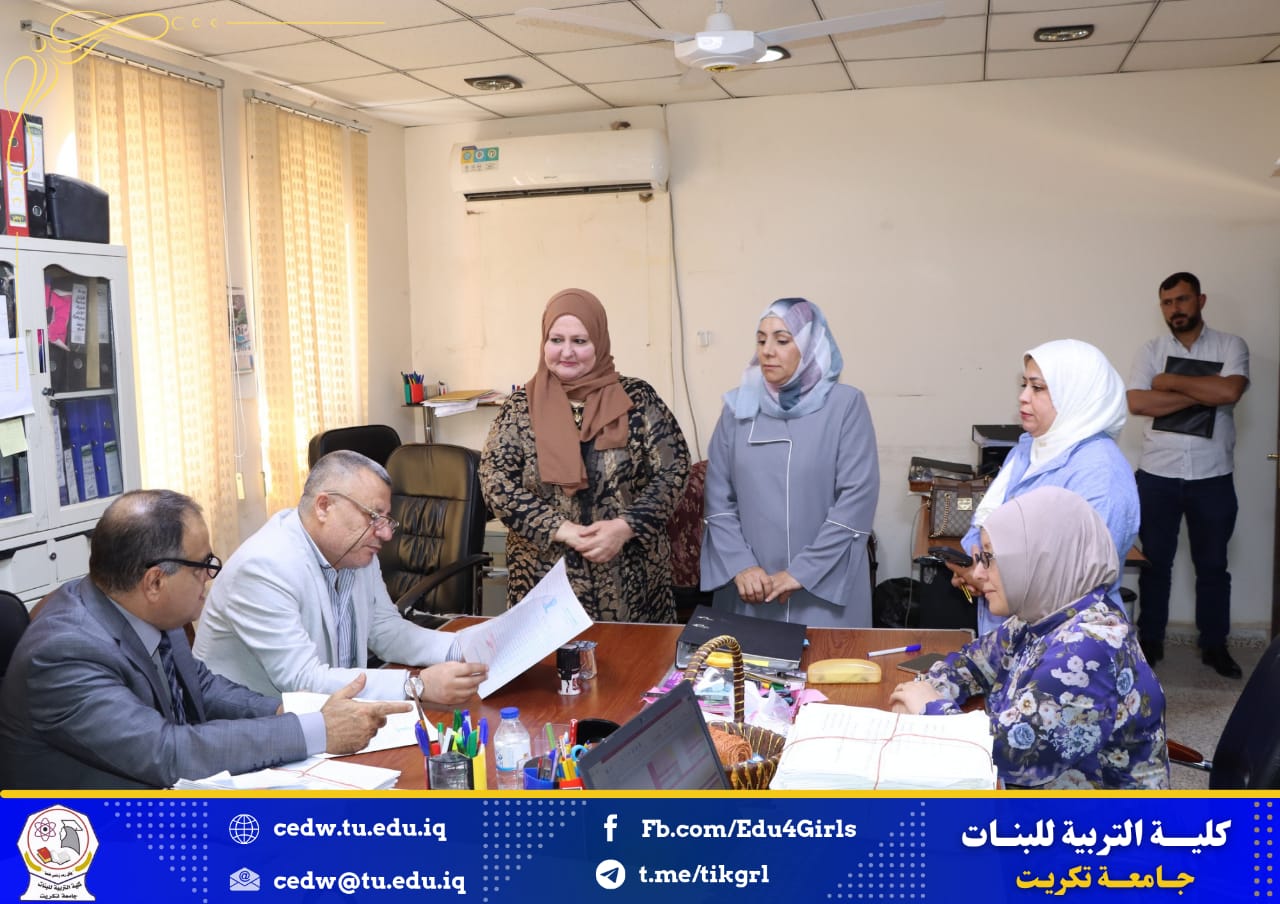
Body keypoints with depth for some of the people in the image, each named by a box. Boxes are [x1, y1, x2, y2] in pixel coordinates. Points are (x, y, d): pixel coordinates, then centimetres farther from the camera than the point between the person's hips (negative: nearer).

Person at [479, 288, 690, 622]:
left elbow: (673, 468, -4)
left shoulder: (636, 398, -2)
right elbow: (496, 480, -6)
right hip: (546, 579, 0)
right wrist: (562, 530, -17)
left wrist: (626, 527, -17)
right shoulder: (522, 406, 0)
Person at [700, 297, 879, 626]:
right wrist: (740, 565, -9)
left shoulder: (846, 404, -5)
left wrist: (802, 572, -13)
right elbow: (717, 497, 3)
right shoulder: (739, 406, 4)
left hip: (825, 587, -2)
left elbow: (857, 498, -11)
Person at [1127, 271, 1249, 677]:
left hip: (1212, 478, -1)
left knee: (1212, 565, 11)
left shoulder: (1231, 346, 0)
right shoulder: (1151, 351, 3)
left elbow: (1229, 391, -20)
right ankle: (1150, 641, 21)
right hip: (1157, 476, 1)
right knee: (1155, 563, 9)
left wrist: (1172, 381, -11)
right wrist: (1202, 394, -14)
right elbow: (1136, 402, -12)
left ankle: (1214, 645, 24)